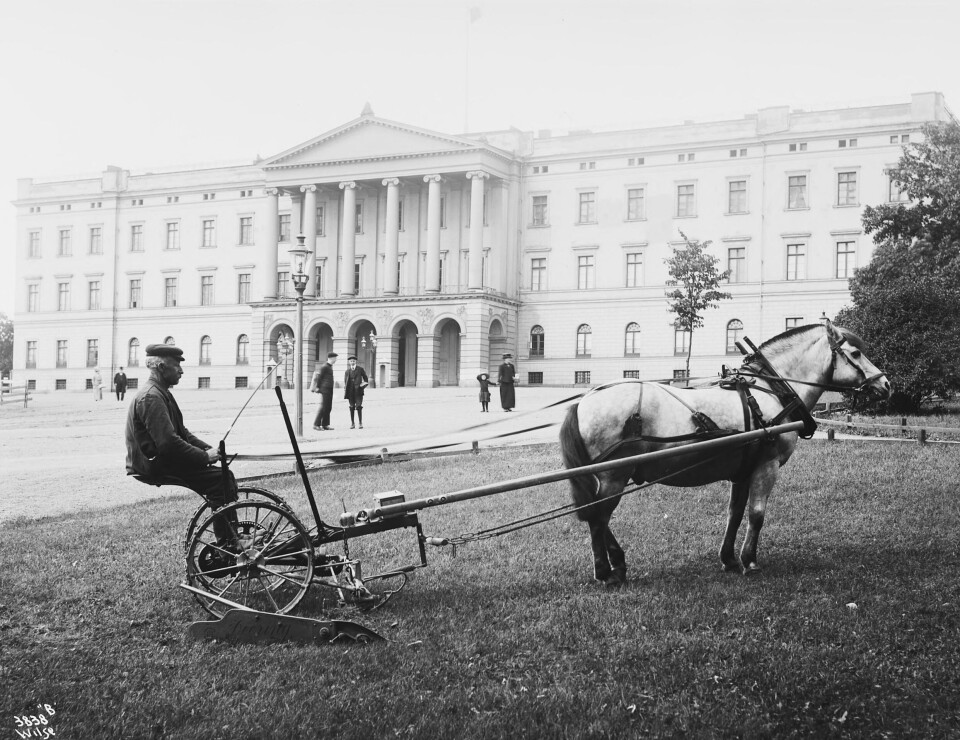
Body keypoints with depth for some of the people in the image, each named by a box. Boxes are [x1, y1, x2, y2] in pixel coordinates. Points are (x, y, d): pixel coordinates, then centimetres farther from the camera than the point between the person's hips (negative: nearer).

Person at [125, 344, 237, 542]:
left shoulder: (161, 393, 16)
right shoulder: (151, 397, -19)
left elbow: (181, 432, 20)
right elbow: (168, 442, -27)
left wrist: (207, 449, 4)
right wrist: (205, 456, -20)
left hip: (161, 460, 11)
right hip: (155, 466, -11)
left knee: (224, 475, 4)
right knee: (220, 479, -17)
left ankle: (232, 538, 5)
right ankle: (226, 545, -12)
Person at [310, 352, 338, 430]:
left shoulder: (330, 367, 18)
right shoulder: (324, 367, -11)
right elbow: (317, 377, -13)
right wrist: (317, 387, -9)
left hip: (329, 390, 10)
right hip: (325, 389, -10)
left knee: (328, 407, 8)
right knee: (323, 407, -10)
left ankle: (325, 425, 10)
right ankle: (316, 424, -8)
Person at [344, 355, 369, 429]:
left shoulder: (360, 369, 6)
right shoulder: (347, 371, 12)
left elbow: (365, 379, 13)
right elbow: (345, 381, 17)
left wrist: (365, 384, -4)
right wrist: (345, 390, 4)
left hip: (358, 390, -2)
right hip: (350, 391, 2)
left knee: (359, 406, -10)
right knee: (352, 407, 4)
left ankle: (360, 423, -6)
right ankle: (352, 423, 9)